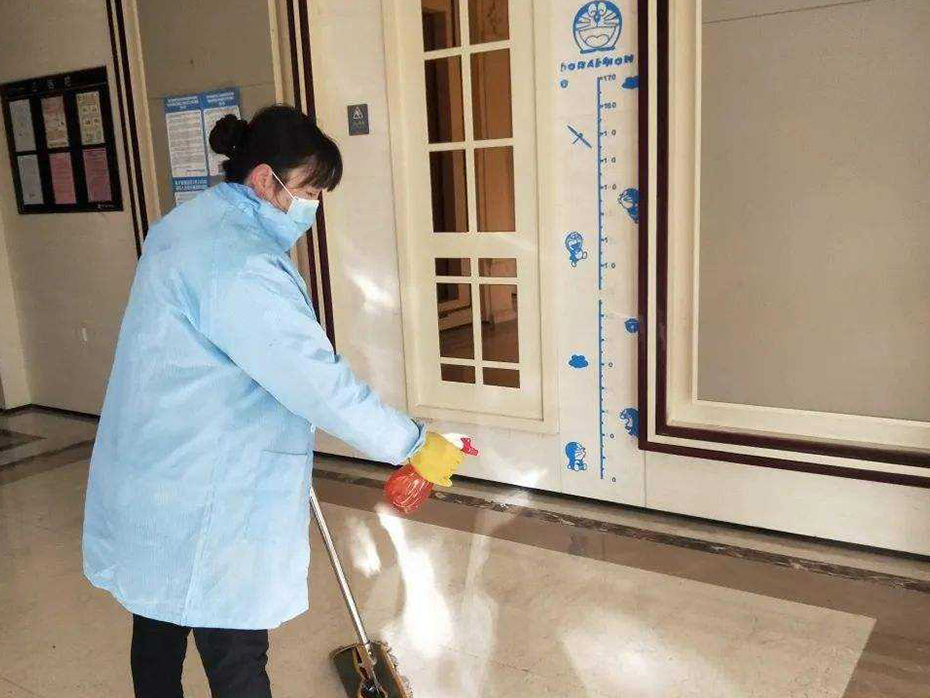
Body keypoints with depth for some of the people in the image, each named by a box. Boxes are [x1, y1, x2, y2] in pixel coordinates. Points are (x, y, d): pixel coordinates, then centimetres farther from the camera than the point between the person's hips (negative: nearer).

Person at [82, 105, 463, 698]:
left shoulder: (189, 221, 9)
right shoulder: (238, 264, -25)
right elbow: (319, 381, -26)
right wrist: (414, 444, -17)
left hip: (152, 480, 11)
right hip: (207, 505, -10)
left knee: (159, 632, 23)